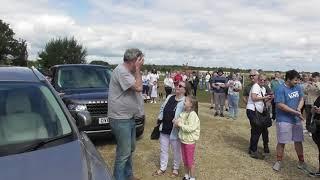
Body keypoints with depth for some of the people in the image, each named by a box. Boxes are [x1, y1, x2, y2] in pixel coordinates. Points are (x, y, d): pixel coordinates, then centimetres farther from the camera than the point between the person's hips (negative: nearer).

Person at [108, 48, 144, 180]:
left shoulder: (129, 71, 11)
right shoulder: (121, 71, -20)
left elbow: (136, 89, 14)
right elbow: (138, 87, -23)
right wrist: (137, 70, -16)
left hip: (130, 117, 11)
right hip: (120, 119, -10)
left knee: (130, 148, 21)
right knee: (124, 152, -2)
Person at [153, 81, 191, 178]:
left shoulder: (185, 102, -16)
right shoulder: (169, 97, 5)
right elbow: (162, 108, 14)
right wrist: (159, 119, 11)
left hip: (175, 130, -6)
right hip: (164, 128, 6)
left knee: (176, 151, 14)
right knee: (163, 150, 18)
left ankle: (175, 168, 35)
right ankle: (162, 168, 34)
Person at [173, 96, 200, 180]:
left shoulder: (193, 115, -21)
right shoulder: (183, 113, 2)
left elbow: (190, 128, -27)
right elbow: (179, 121, 10)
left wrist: (180, 124, -22)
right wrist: (176, 122, -11)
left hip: (190, 141, -7)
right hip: (183, 140, 7)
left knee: (190, 161, 8)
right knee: (185, 161, 20)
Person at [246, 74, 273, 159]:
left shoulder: (263, 88, 17)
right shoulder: (255, 86, -11)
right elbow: (254, 98, -24)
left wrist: (268, 99, 4)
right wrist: (264, 97, -16)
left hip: (258, 111, 10)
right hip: (252, 111, -10)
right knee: (256, 131, -7)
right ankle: (253, 151, 2)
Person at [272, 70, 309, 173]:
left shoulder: (297, 87, 6)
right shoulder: (281, 89, -16)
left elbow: (301, 99, 14)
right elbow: (280, 105, -21)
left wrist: (299, 109, -7)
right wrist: (295, 112, -18)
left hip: (297, 120, 6)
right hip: (284, 120, -6)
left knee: (298, 141, 15)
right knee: (281, 142, 2)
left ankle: (301, 163, 30)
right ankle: (278, 162, 20)